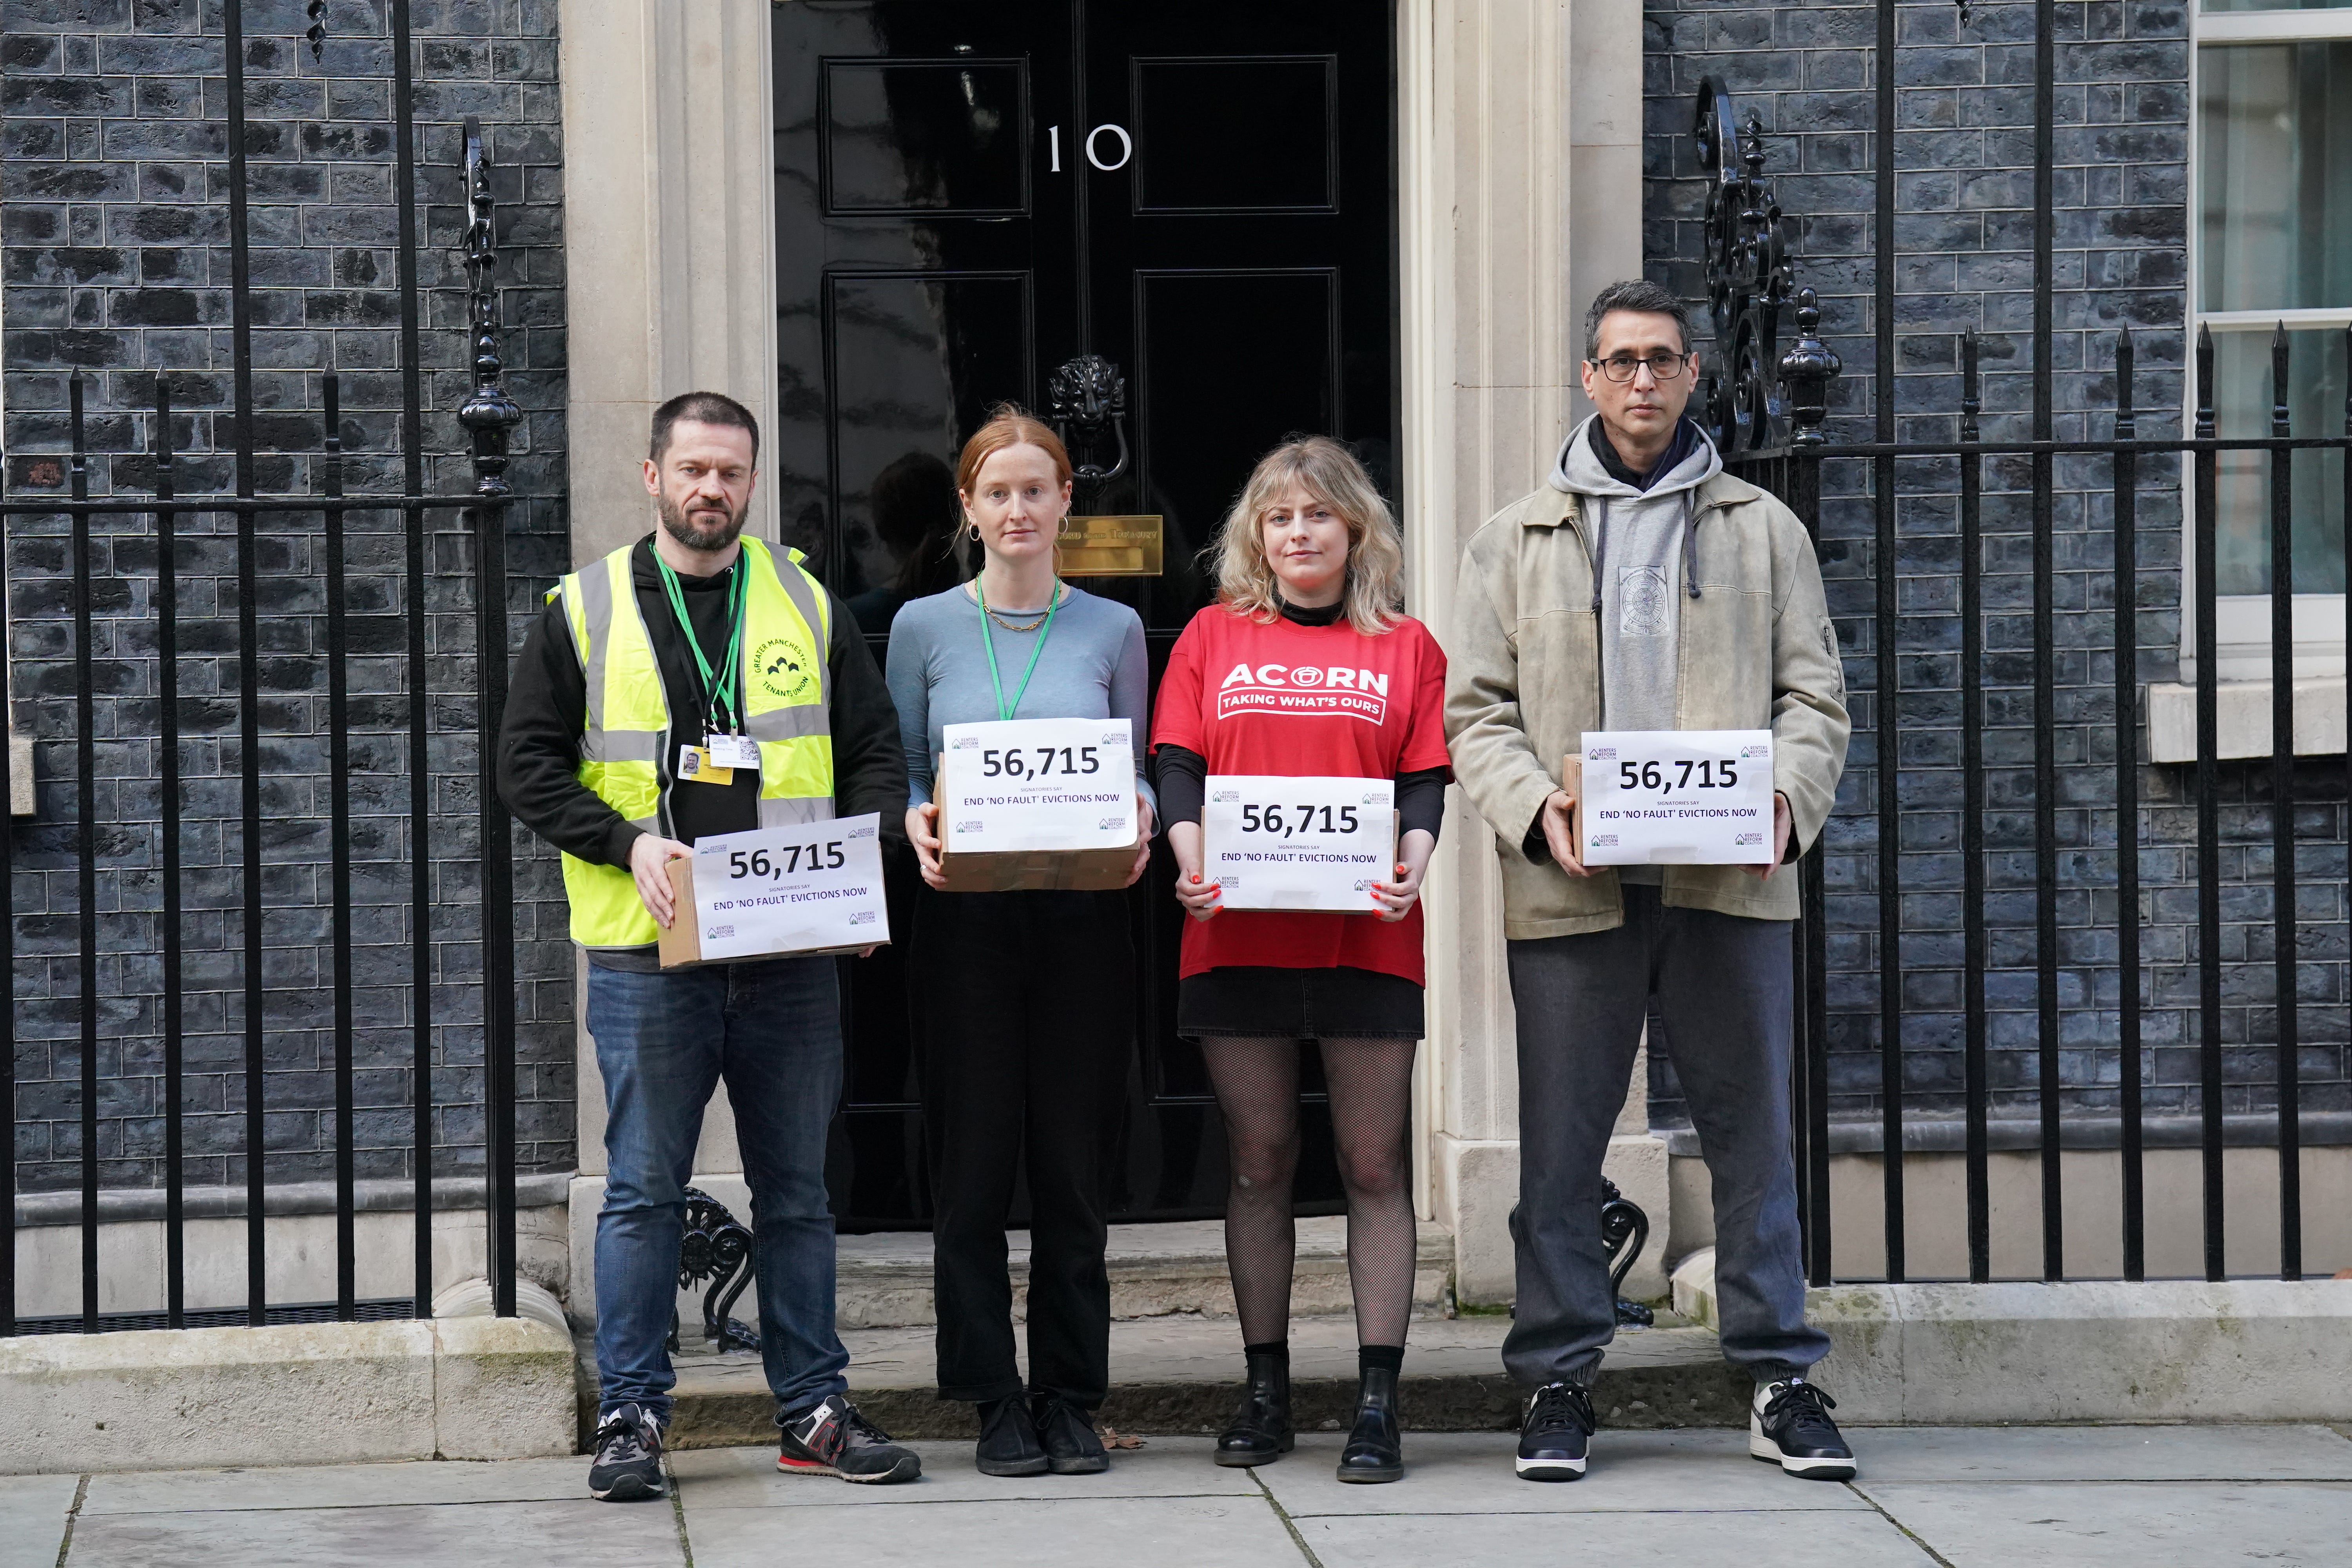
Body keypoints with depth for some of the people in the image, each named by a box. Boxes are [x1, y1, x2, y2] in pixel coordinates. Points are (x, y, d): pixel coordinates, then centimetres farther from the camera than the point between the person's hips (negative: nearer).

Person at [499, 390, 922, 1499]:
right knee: (644, 1191, 0)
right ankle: (630, 1417, 7)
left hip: (792, 952, 2)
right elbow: (529, 763, 2)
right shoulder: (586, 610, 5)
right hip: (647, 952, -2)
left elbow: (876, 753, 13)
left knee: (797, 1190, 8)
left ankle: (813, 1409, 15)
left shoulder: (807, 606, 11)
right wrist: (627, 842, -12)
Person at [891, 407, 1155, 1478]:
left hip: (1080, 917, 1)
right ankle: (996, 1401, 7)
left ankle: (1071, 1398, 10)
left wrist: (1138, 826, -11)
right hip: (966, 917, 0)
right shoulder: (925, 628, 6)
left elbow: (1137, 776, 11)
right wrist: (919, 829, -14)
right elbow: (899, 775, 7)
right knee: (975, 1160, 0)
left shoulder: (1112, 630, 9)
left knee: (1074, 1161, 3)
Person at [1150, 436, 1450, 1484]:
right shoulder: (1215, 638, 12)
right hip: (1238, 932, 1)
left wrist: (1411, 868, -16)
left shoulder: (1404, 648, 9)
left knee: (1374, 1162, -2)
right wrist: (1191, 862, -13)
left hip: (1365, 937, -1)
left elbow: (1424, 783, 3)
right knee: (1258, 1161, 5)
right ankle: (1265, 1391, 13)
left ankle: (1378, 1401, -1)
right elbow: (1179, 768, 5)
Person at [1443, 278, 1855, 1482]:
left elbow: (1814, 696, 11)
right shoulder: (1516, 541, 12)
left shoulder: (1764, 531, 14)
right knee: (1560, 1144, 2)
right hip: (1572, 888, 0)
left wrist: (1787, 798, -9)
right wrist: (1537, 810, -12)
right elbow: (1475, 711, 7)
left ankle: (1781, 1382, 8)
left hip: (1728, 883, 0)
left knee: (1753, 1133, 2)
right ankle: (1557, 1383, 10)